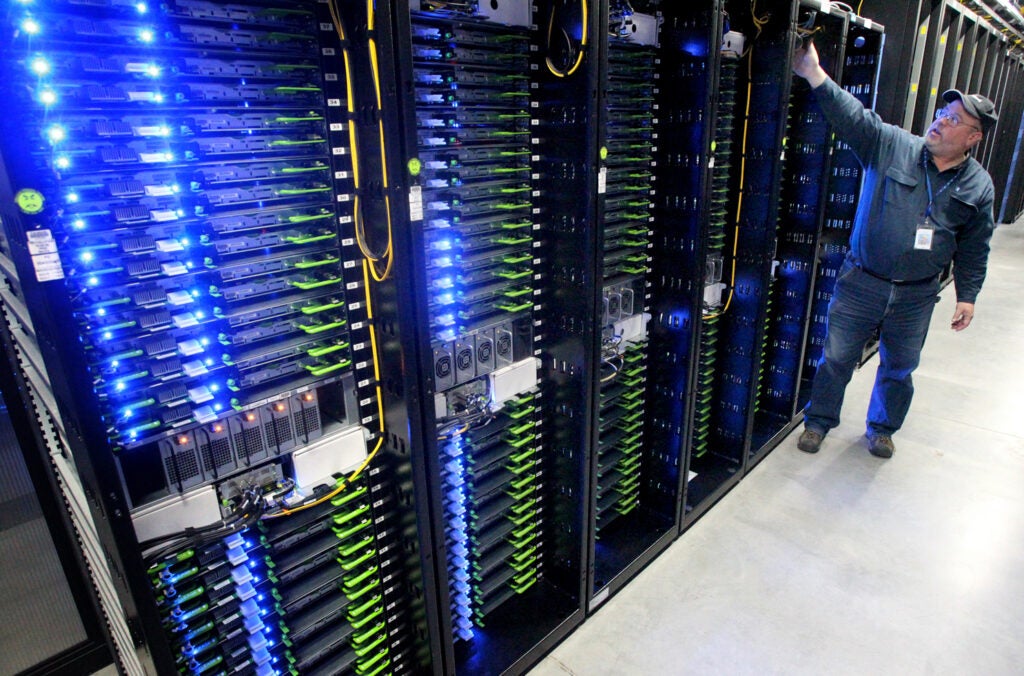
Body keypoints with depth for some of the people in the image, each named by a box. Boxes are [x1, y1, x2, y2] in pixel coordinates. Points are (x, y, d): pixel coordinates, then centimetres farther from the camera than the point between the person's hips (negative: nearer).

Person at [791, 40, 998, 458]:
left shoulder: (978, 186, 1)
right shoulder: (892, 145, -6)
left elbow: (974, 247, 9)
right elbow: (853, 115, -20)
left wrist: (967, 295, 7)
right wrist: (816, 76, -33)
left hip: (916, 296, 2)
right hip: (861, 282, -2)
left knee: (899, 368, 16)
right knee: (836, 357, 5)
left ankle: (882, 429, 38)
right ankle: (818, 422, 26)